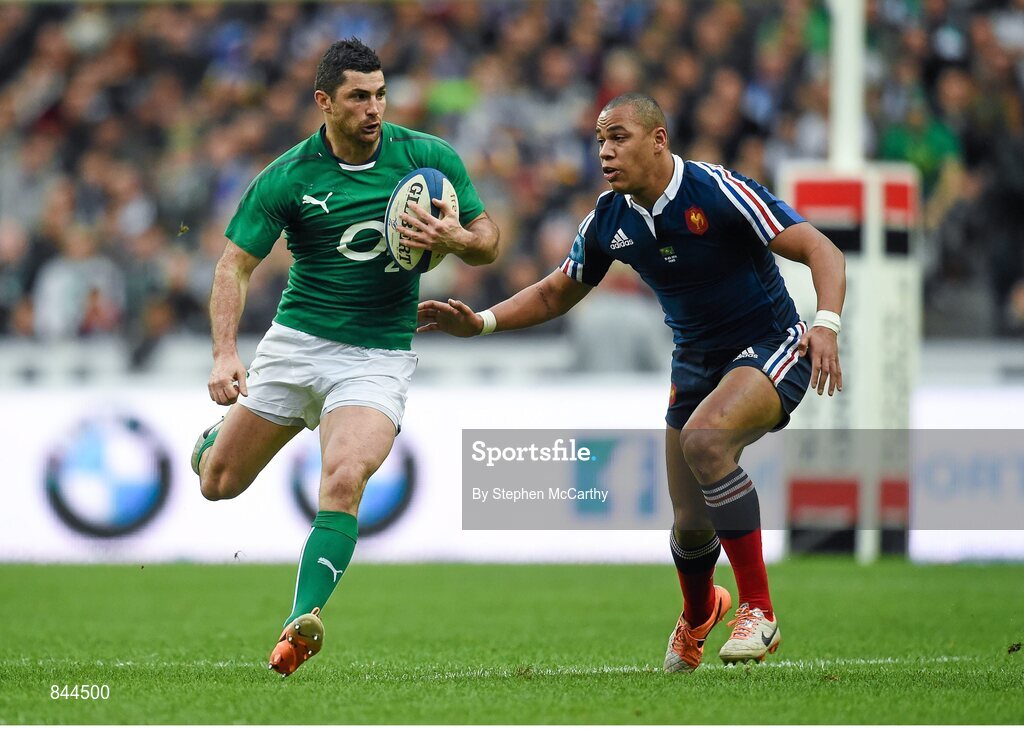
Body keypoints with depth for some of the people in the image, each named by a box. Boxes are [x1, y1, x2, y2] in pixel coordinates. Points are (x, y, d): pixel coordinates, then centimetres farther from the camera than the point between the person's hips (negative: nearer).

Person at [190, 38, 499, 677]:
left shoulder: (431, 159, -4)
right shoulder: (287, 178, -9)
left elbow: (489, 239, 6)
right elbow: (235, 265, -8)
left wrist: (455, 239, -19)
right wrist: (225, 353, -23)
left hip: (379, 355, -1)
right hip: (297, 342, 1)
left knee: (344, 481, -26)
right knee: (219, 484, 8)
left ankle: (304, 620, -29)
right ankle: (215, 439, 46)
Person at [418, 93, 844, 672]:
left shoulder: (717, 192, -22)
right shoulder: (610, 219, -3)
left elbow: (821, 251, -23)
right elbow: (556, 294, 12)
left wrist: (826, 324, -40)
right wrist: (480, 323, -2)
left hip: (770, 347, -6)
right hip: (697, 360, 6)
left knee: (705, 436, -35)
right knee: (691, 522, 4)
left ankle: (758, 609, -25)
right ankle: (699, 614, 42)